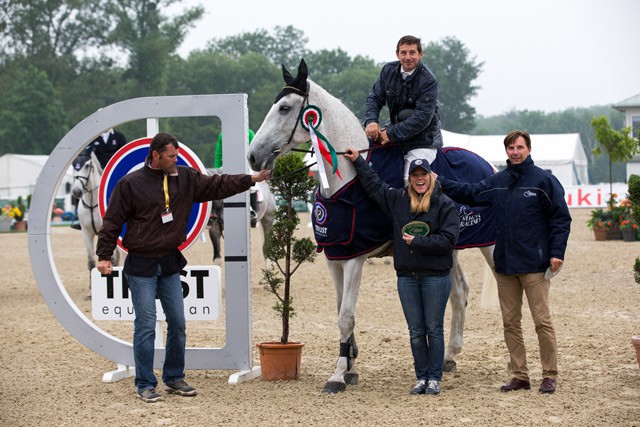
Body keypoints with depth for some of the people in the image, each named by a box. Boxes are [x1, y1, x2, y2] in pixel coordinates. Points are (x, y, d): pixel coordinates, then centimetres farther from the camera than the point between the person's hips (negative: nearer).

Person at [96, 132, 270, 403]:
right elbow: (112, 221, -5)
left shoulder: (185, 178, 5)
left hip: (170, 263, 5)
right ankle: (145, 385, 4)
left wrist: (252, 179, 2)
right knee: (146, 325, -4)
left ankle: (174, 378, 23)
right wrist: (104, 256, -8)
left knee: (177, 323, 8)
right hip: (141, 266, -5)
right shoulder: (131, 184, -8)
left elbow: (217, 186, 7)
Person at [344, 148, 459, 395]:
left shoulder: (444, 205, -5)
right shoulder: (397, 199, 8)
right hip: (407, 276, 4)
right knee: (416, 331, 8)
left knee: (434, 329, 2)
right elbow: (373, 184, 18)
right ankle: (421, 378, 15)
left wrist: (418, 242, -15)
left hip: (436, 276, -4)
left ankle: (434, 379, 9)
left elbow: (448, 239, -13)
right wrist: (358, 162, 18)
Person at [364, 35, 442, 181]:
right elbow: (375, 98, 1)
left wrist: (392, 134, -28)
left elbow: (422, 118, -25)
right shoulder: (389, 70, -3)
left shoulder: (428, 81, -20)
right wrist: (371, 121, -21)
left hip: (423, 139, -6)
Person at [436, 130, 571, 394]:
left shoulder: (544, 181, -3)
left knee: (542, 321, -5)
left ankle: (550, 375, 4)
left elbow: (561, 218, -4)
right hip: (505, 265, 6)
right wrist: (438, 181, 13)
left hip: (534, 265, -5)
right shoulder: (496, 183, 11)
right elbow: (468, 193, 21)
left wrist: (557, 252, -13)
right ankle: (520, 376, 16)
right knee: (510, 323, 8)